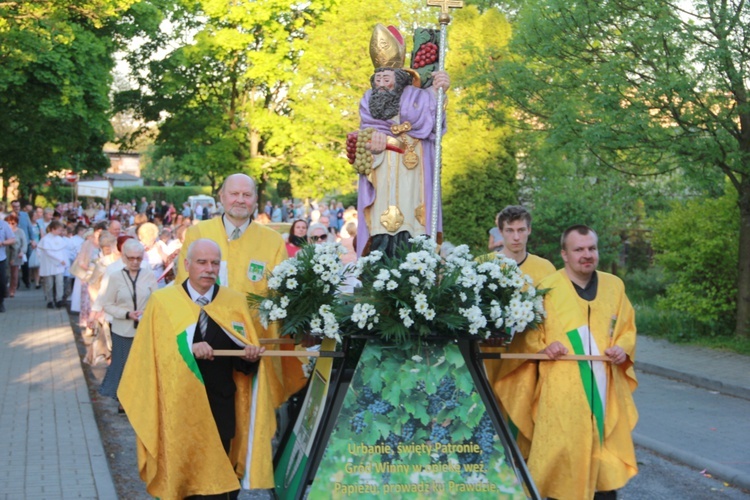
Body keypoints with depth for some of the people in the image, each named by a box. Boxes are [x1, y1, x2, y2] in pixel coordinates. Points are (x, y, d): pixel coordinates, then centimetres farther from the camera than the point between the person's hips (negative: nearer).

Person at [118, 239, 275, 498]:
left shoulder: (236, 302, 6)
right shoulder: (162, 301, -1)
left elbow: (242, 362, 4)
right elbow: (156, 355, -8)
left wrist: (249, 356, -18)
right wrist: (188, 350, -23)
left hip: (221, 408, 2)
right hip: (178, 406, -2)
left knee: (217, 476, 4)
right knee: (182, 473, 5)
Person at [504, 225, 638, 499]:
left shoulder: (614, 285, 11)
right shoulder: (546, 288, 0)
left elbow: (627, 328, 15)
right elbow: (529, 334, 4)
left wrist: (623, 348, -5)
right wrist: (543, 346, -16)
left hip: (606, 388, 3)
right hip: (562, 391, -3)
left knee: (606, 450, 4)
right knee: (564, 452, -5)